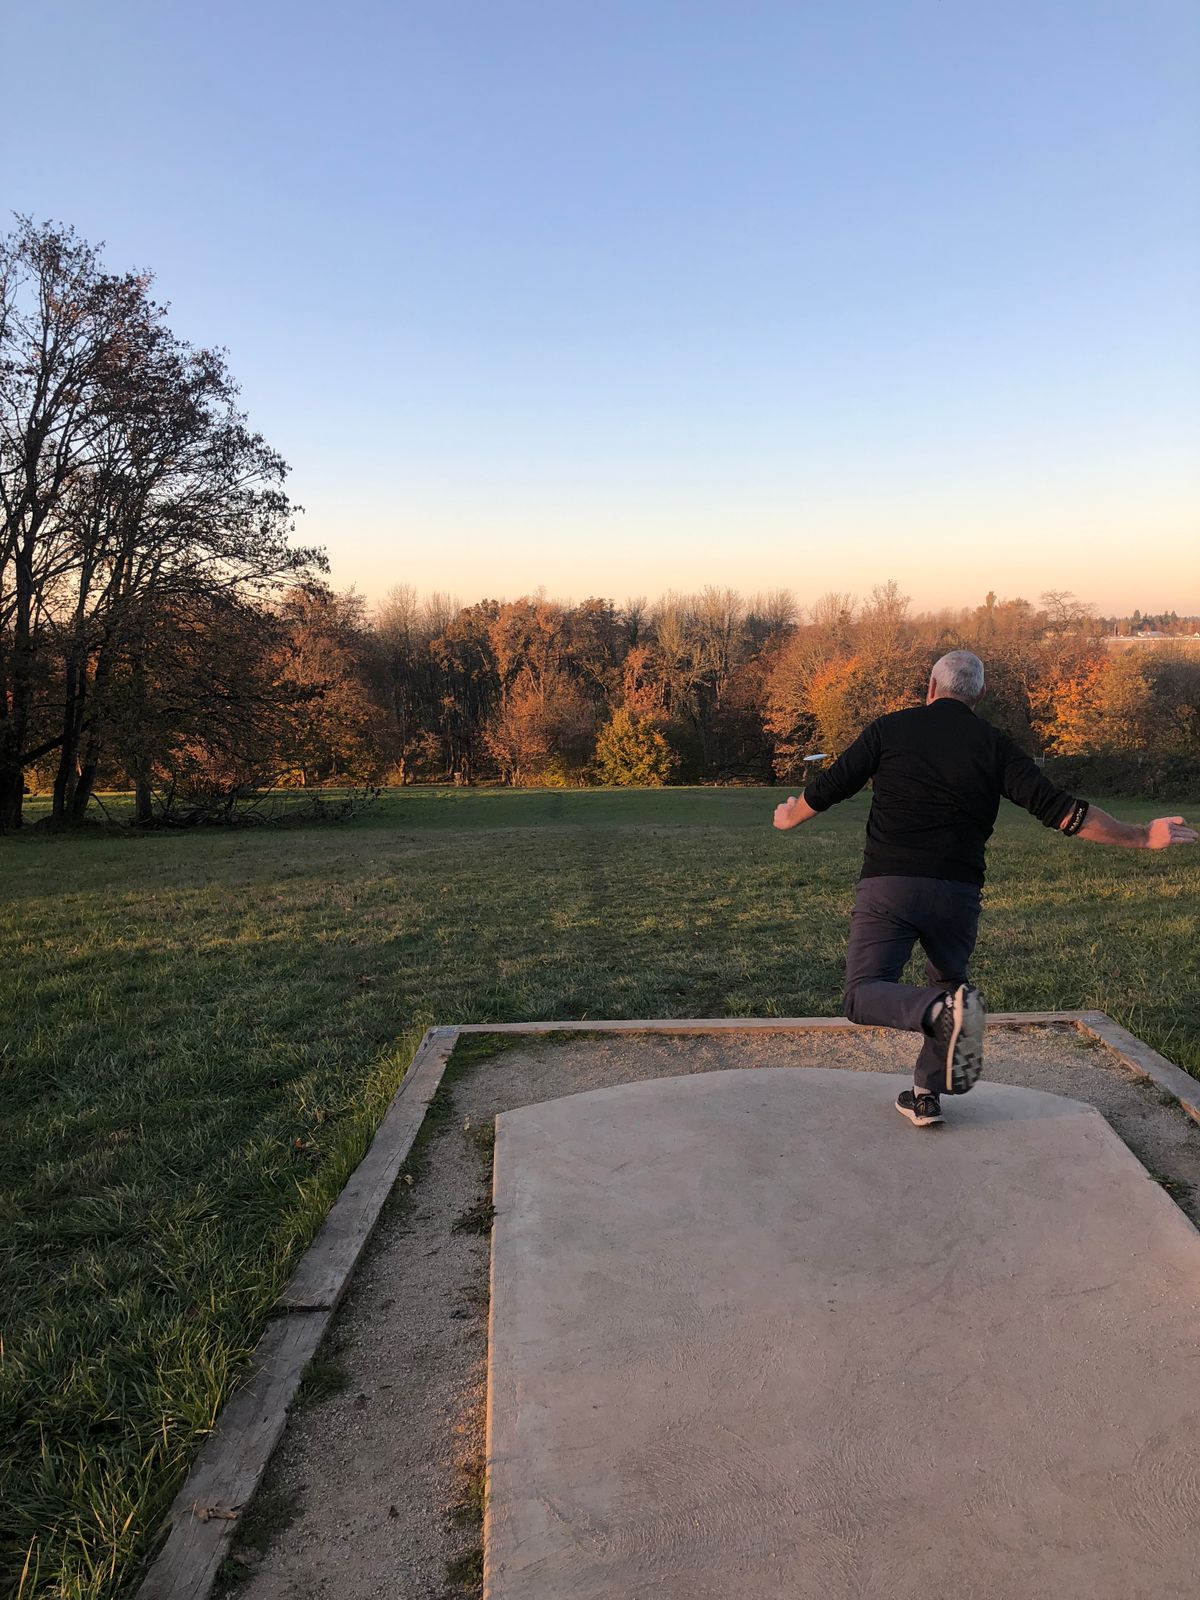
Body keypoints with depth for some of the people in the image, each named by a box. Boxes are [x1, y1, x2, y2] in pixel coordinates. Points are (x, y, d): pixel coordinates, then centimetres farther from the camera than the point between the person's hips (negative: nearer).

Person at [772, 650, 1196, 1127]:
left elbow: (828, 788, 5)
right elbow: (1057, 809, -2)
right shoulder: (995, 745, 6)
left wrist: (790, 816, 26)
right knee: (947, 983, 26)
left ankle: (944, 1011, -29)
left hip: (888, 886, -2)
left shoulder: (890, 728, 4)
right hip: (958, 893, 3)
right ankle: (926, 1096, 23)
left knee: (864, 995, -2)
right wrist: (1141, 837, 7)